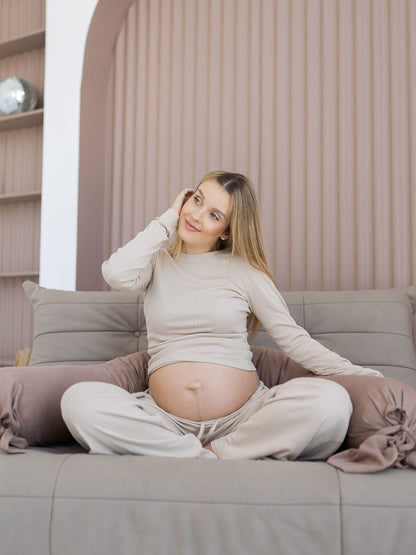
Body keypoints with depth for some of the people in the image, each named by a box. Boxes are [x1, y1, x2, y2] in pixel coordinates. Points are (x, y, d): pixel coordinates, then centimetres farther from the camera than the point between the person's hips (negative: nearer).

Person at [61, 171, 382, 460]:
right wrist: (168, 220, -2)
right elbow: (118, 275, -14)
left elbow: (292, 337, 6)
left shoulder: (243, 269, 6)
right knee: (79, 401, -25)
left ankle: (212, 454, -13)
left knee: (331, 401, -27)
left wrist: (358, 373, -2)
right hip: (167, 418, 1)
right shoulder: (158, 261, 9)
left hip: (243, 415, 0)